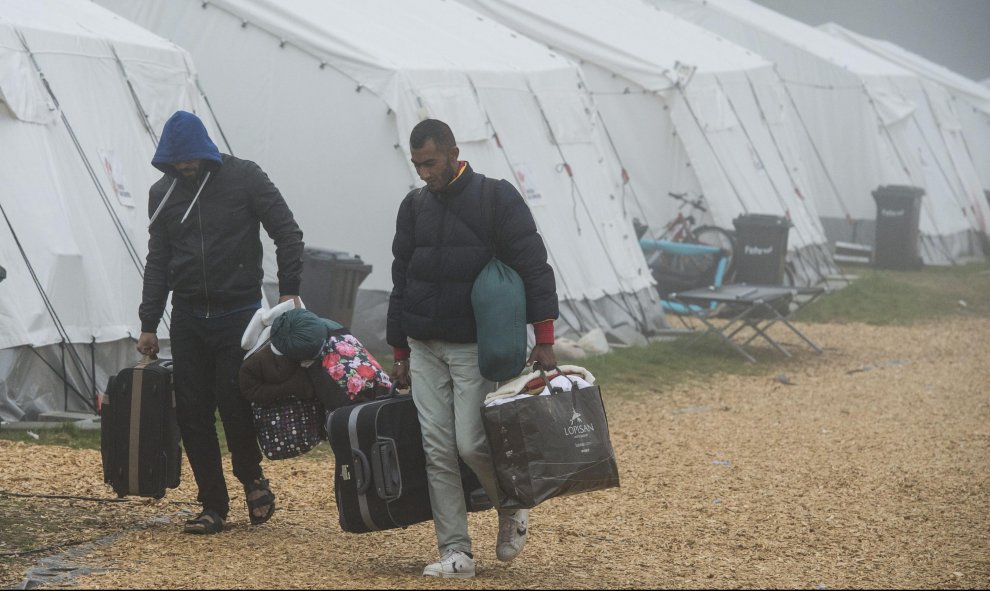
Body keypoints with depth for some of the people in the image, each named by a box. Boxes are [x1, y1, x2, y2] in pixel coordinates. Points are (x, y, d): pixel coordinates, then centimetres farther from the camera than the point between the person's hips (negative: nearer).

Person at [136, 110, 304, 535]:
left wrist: (289, 291, -11)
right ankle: (213, 506, 10)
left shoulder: (244, 178, -6)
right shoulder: (162, 194, 7)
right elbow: (158, 261, 12)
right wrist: (149, 324, 8)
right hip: (188, 320, 4)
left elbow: (287, 233, -3)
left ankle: (251, 476, 21)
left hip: (238, 315, -4)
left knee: (235, 404, -8)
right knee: (192, 413, 1)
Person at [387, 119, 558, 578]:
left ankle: (512, 510, 16)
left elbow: (533, 268, -7)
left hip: (477, 348, -5)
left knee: (471, 444, -12)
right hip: (425, 349, 5)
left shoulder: (497, 199, -6)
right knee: (438, 451, -1)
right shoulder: (414, 206, 10)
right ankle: (455, 553, 2)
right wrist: (399, 352, 15)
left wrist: (544, 341, -13)